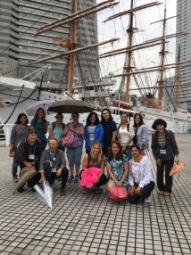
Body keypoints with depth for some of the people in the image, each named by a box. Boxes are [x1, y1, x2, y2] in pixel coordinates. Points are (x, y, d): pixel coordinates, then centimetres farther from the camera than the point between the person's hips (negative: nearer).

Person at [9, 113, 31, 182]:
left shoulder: (28, 127, 6)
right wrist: (11, 147, -7)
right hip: (17, 147, -2)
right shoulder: (15, 126, -1)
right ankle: (14, 176, 17)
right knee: (16, 161, 4)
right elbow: (12, 137, -2)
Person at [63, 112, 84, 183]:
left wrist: (73, 129, -12)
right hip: (69, 146, 2)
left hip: (78, 146, -2)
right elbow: (63, 134, 6)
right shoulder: (68, 125, 13)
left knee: (77, 161, -4)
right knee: (70, 161, 3)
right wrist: (69, 128, -6)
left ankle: (77, 175, 9)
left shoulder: (80, 125, 7)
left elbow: (82, 133, -9)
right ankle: (71, 175, 18)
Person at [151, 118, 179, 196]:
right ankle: (161, 188, 27)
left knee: (168, 174, 7)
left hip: (169, 158, -2)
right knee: (159, 174, 8)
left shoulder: (170, 133, -13)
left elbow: (174, 145, -8)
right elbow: (153, 147, -4)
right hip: (159, 158, 2)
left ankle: (168, 190, 23)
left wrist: (177, 156, -15)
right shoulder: (154, 135, -8)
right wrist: (157, 158, -8)